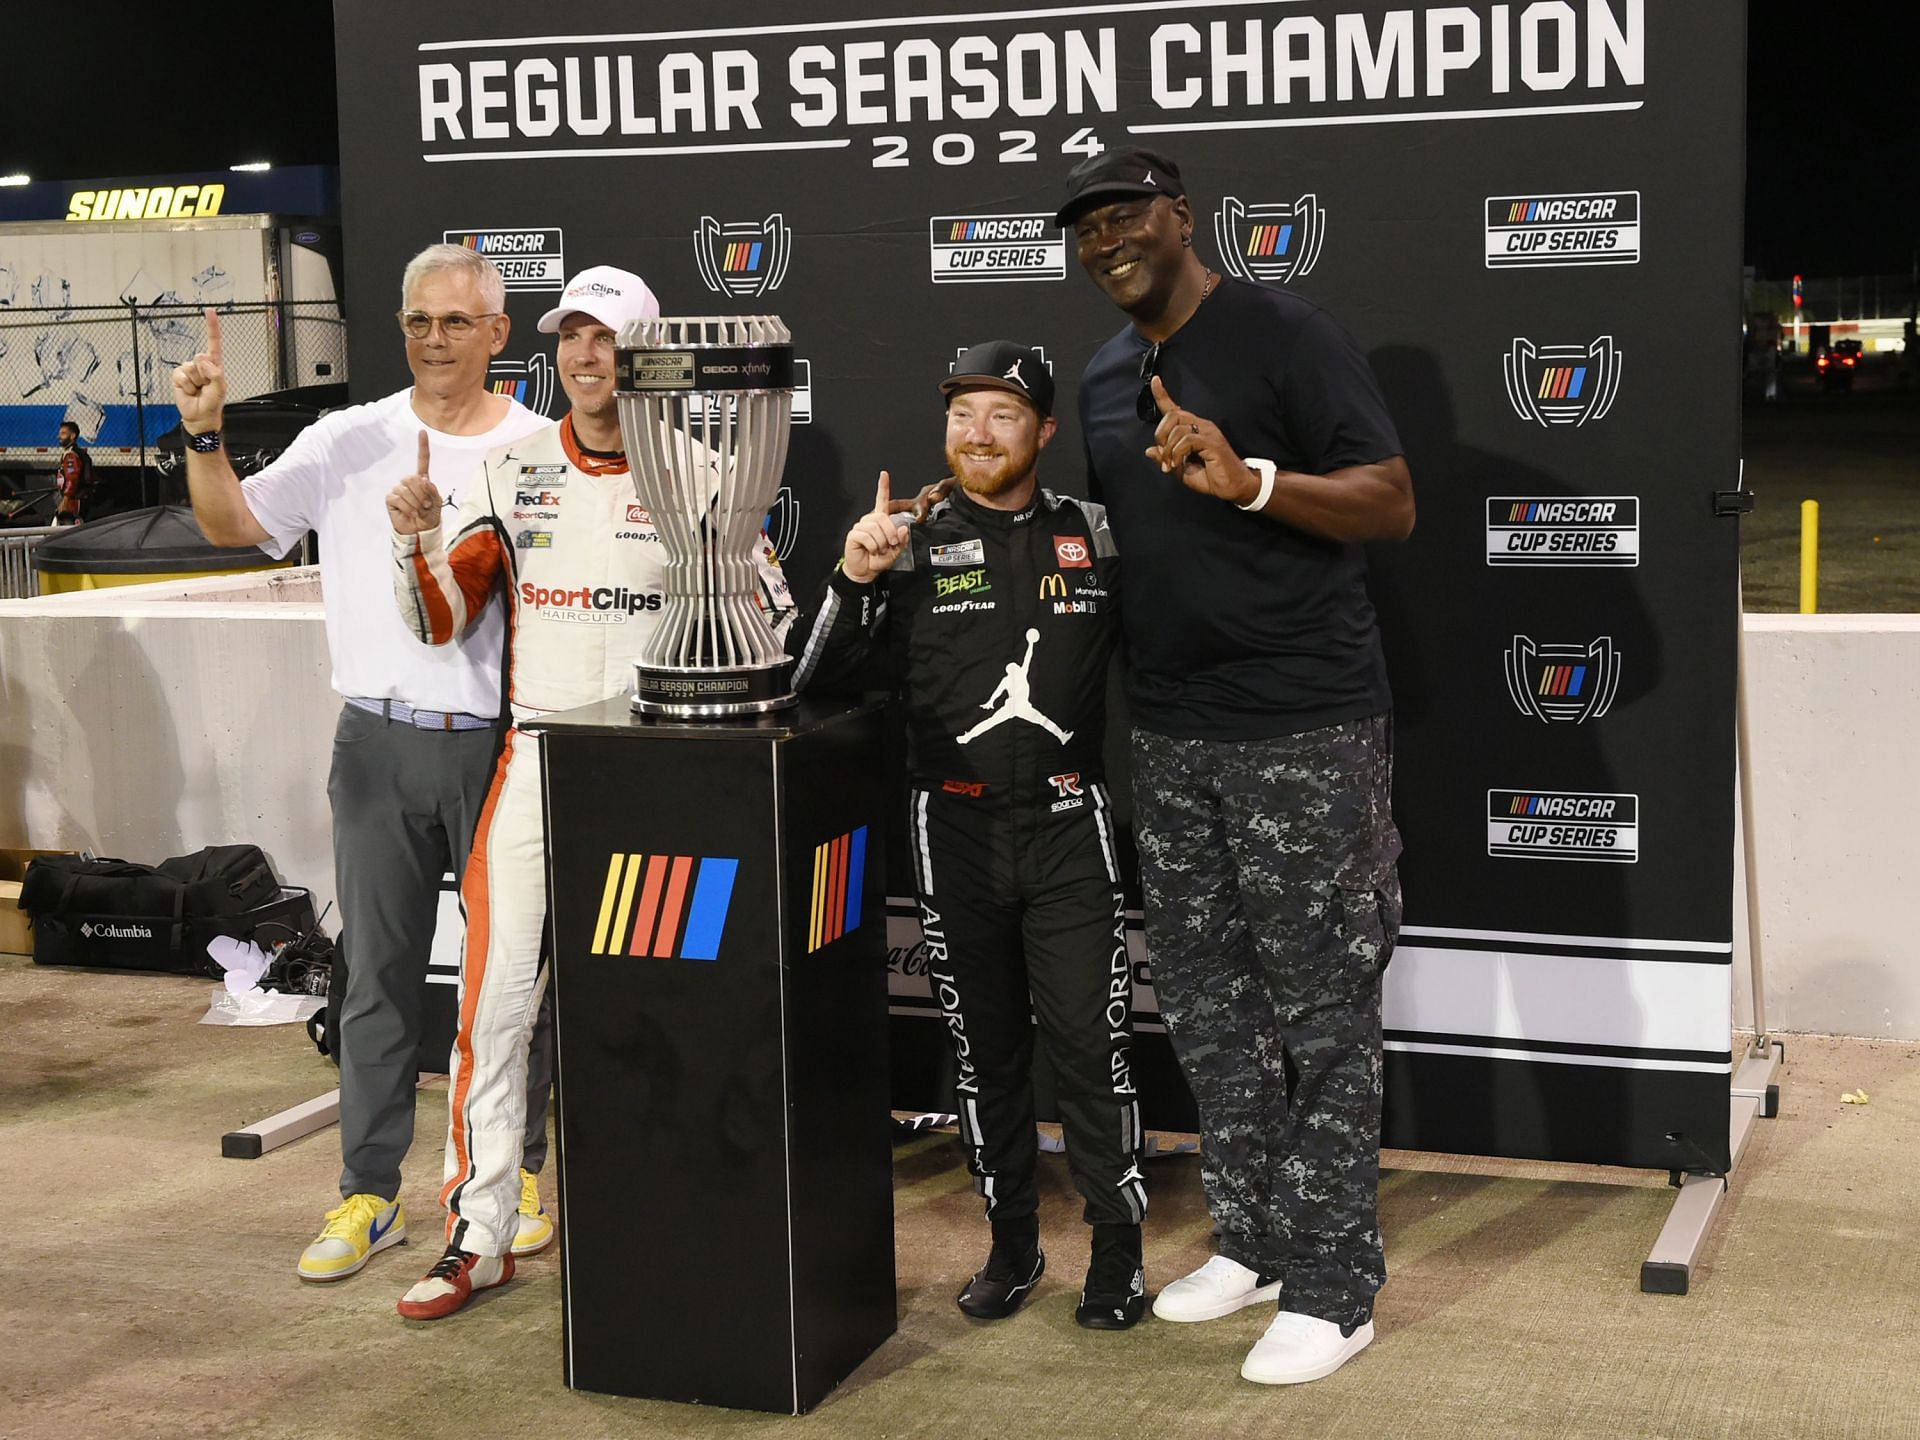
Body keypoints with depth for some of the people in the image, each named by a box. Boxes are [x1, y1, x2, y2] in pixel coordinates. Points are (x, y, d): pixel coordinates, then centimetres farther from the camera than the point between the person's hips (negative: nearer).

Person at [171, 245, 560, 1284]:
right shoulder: (348, 441, 5)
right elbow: (231, 523, 7)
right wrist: (204, 435, -9)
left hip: (499, 739, -2)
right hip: (378, 740, 2)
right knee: (377, 971, 7)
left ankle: (522, 1170, 24)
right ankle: (368, 1192, 16)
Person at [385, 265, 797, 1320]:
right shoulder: (511, 477, 7)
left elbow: (772, 619, 3)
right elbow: (440, 621, 6)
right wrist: (415, 539, -12)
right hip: (536, 758, 2)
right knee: (496, 996, -1)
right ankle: (479, 1234, 8)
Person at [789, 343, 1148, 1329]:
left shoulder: (1094, 535, 3)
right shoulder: (913, 542, 1)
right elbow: (819, 681, -1)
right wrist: (854, 578, -17)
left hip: (1067, 827, -1)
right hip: (956, 831, 1)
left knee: (1091, 1040, -2)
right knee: (983, 1044, 10)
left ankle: (1118, 1248, 13)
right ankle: (1012, 1242, 25)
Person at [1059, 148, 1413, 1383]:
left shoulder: (1286, 335, -8)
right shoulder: (1106, 379, 15)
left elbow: (1392, 504, -14)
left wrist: (1248, 479, -28)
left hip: (1303, 729, -8)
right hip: (1172, 732, 8)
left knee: (1322, 1012, -2)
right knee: (1208, 1004, 13)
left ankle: (1332, 1288, 6)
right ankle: (1254, 1242, 27)